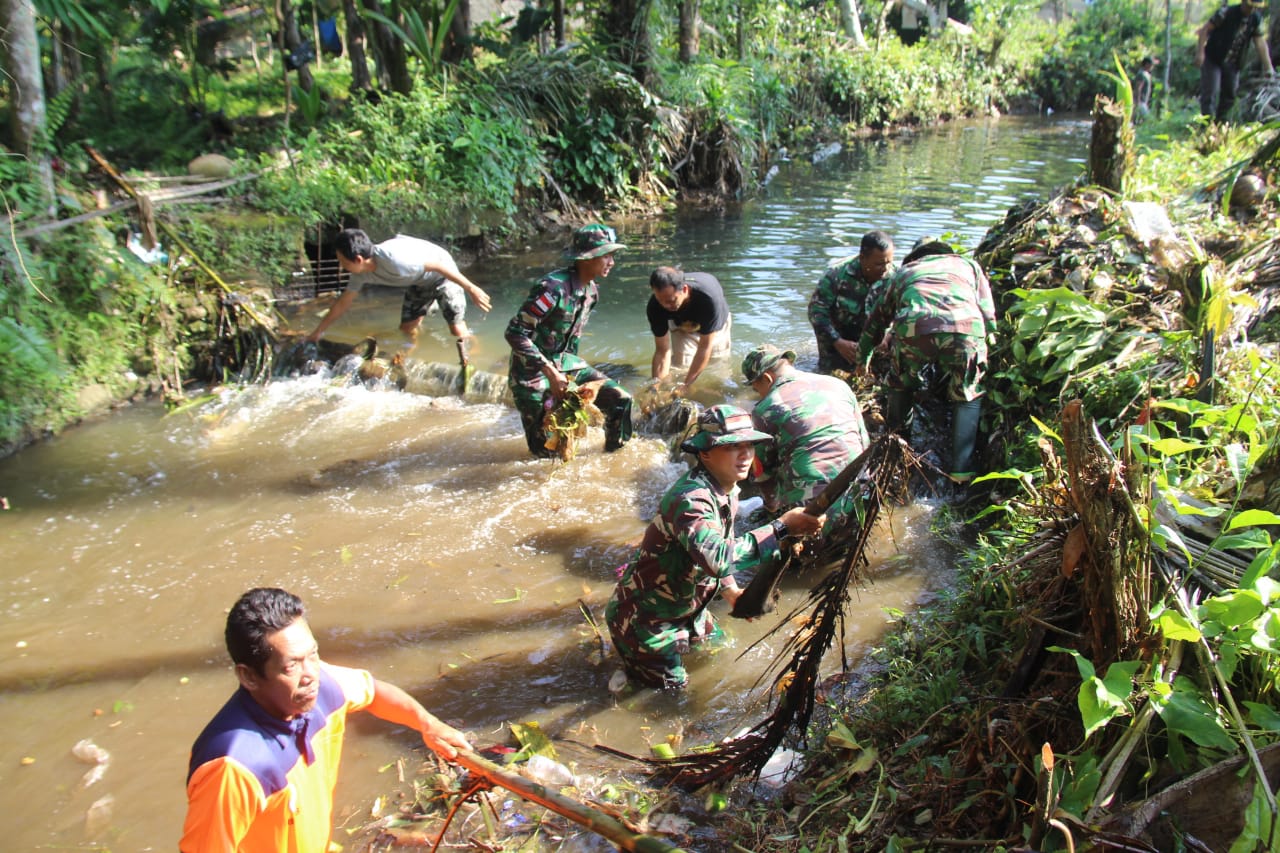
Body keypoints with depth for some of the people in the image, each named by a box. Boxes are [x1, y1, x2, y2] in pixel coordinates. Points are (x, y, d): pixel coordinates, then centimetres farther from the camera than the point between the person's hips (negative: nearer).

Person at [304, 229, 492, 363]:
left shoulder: (393, 259, -40)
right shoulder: (361, 274, -14)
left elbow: (438, 265, -34)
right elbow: (342, 304, 1)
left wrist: (471, 289, -31)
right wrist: (317, 333, 7)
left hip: (441, 275, -7)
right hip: (419, 282, 7)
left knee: (457, 330, -8)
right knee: (407, 329, 4)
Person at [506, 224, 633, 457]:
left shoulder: (592, 290, 0)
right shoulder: (554, 288, -26)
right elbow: (515, 333, -26)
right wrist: (551, 373, -26)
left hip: (562, 362, 7)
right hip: (532, 370, -7)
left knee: (620, 400, -2)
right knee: (548, 451, -3)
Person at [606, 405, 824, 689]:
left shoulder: (727, 491, -2)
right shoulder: (690, 498, -33)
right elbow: (716, 557, -50)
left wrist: (730, 590, 3)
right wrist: (781, 527, -49)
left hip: (686, 608, 9)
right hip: (646, 618, -9)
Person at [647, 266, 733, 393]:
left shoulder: (709, 298, -47)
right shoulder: (655, 306, -37)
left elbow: (705, 347, -40)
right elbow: (662, 351, -28)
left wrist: (685, 385, -42)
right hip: (682, 328, 1)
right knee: (680, 366, -9)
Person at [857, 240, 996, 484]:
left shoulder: (903, 271, 39)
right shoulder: (968, 264, 38)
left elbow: (877, 318, 46)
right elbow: (989, 315, 29)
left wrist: (863, 357, 61)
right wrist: (986, 347, 43)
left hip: (913, 328, 0)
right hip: (966, 327, 0)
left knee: (900, 385, 30)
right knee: (967, 396, 21)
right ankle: (961, 468, 14)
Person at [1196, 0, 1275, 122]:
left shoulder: (1256, 19, -2)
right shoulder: (1226, 13, -16)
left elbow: (1260, 43, -2)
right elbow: (1205, 30, -15)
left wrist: (1268, 68, -8)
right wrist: (1200, 52, -24)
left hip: (1232, 64, 6)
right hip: (1213, 60, -5)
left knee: (1229, 96, 9)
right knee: (1209, 94, -13)